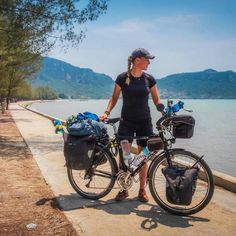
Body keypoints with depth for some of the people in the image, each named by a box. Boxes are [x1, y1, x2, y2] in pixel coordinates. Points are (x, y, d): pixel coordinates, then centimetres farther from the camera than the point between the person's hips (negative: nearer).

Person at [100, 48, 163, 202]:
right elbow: (114, 98, 4)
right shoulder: (123, 78, -4)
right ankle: (124, 189, 13)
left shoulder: (149, 79, 3)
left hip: (144, 122, 2)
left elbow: (157, 99, 9)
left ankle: (142, 189, 20)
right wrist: (107, 112, -10)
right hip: (126, 122, -2)